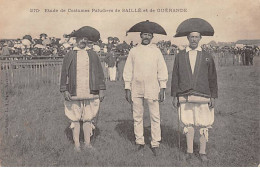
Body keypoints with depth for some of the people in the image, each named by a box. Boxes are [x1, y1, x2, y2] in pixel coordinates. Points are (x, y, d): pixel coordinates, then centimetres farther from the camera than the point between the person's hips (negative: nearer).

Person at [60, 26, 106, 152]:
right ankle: (76, 144, 13)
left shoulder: (93, 55, 11)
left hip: (90, 93, 1)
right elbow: (64, 73, 5)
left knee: (88, 118, 4)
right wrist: (64, 90, -4)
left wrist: (101, 90, 5)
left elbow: (99, 73, 11)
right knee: (75, 119, 3)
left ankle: (87, 143, 14)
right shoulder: (70, 55, 7)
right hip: (74, 93, -1)